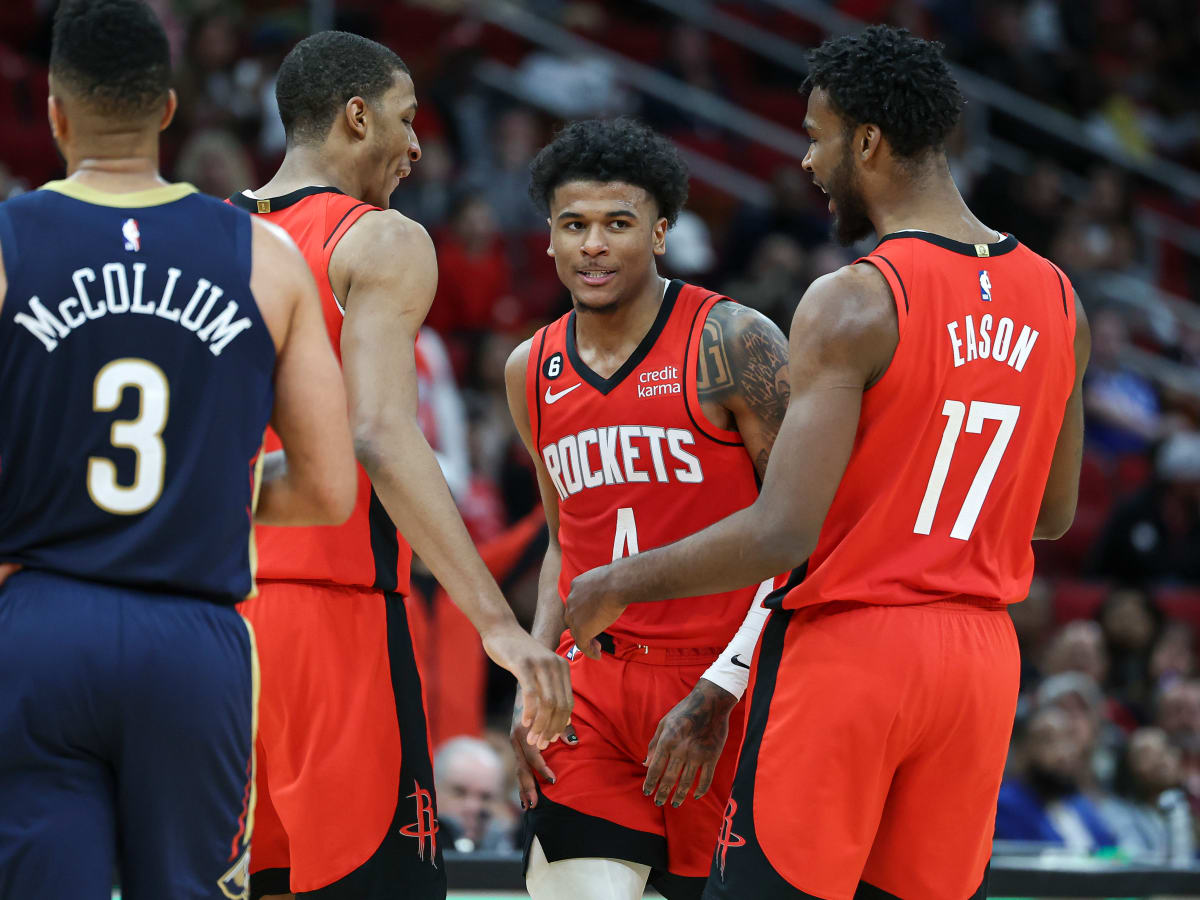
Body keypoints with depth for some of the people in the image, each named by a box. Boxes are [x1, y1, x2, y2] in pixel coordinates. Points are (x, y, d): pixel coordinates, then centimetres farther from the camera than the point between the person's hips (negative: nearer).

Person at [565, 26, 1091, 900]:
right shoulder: (1054, 300, 6)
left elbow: (782, 534, -20)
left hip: (848, 646, -6)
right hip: (979, 658, 6)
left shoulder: (853, 304, -15)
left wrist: (621, 583, -7)